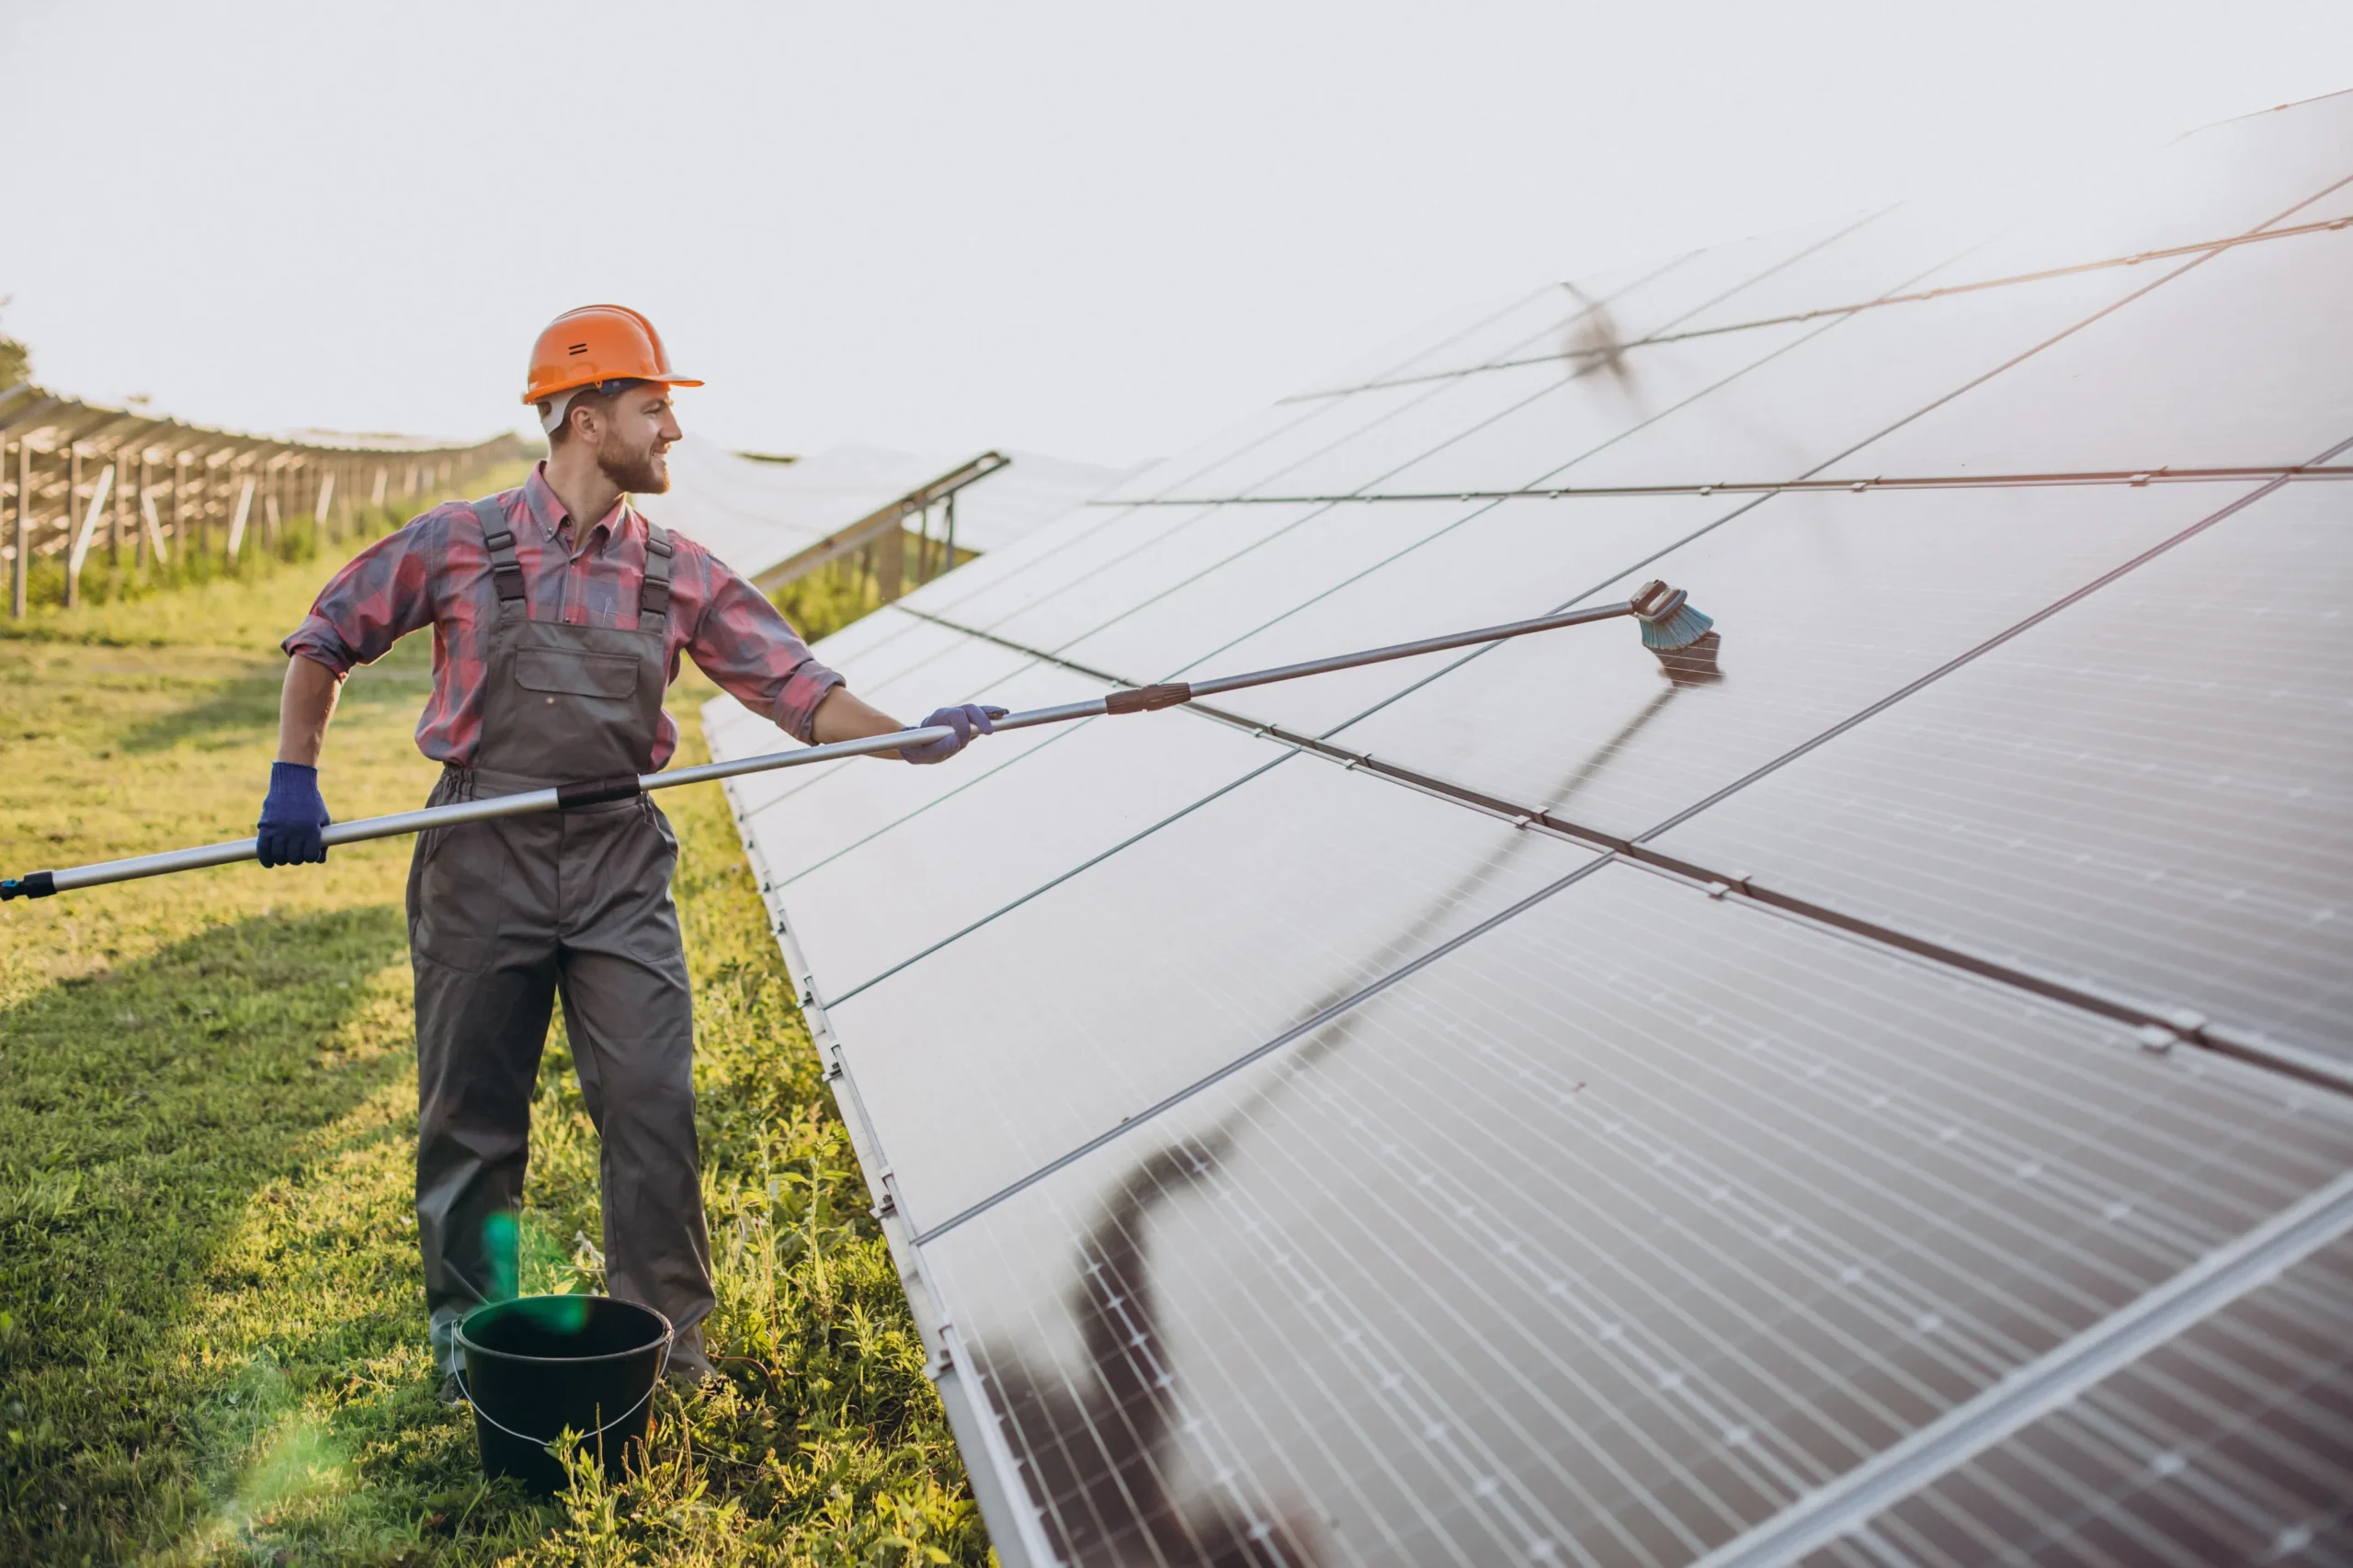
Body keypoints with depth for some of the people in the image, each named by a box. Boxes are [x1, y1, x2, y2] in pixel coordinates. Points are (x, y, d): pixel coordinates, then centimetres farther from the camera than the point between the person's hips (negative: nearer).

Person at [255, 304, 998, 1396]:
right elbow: (326, 639, 8)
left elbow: (797, 686, -1)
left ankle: (665, 1337, 16)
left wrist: (909, 738, -15)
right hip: (483, 863, -1)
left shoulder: (680, 577, 4)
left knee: (653, 1107, -1)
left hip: (621, 868, 2)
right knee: (470, 1114, 9)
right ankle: (467, 1337, 29)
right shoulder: (460, 545, -2)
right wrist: (295, 776, -1)